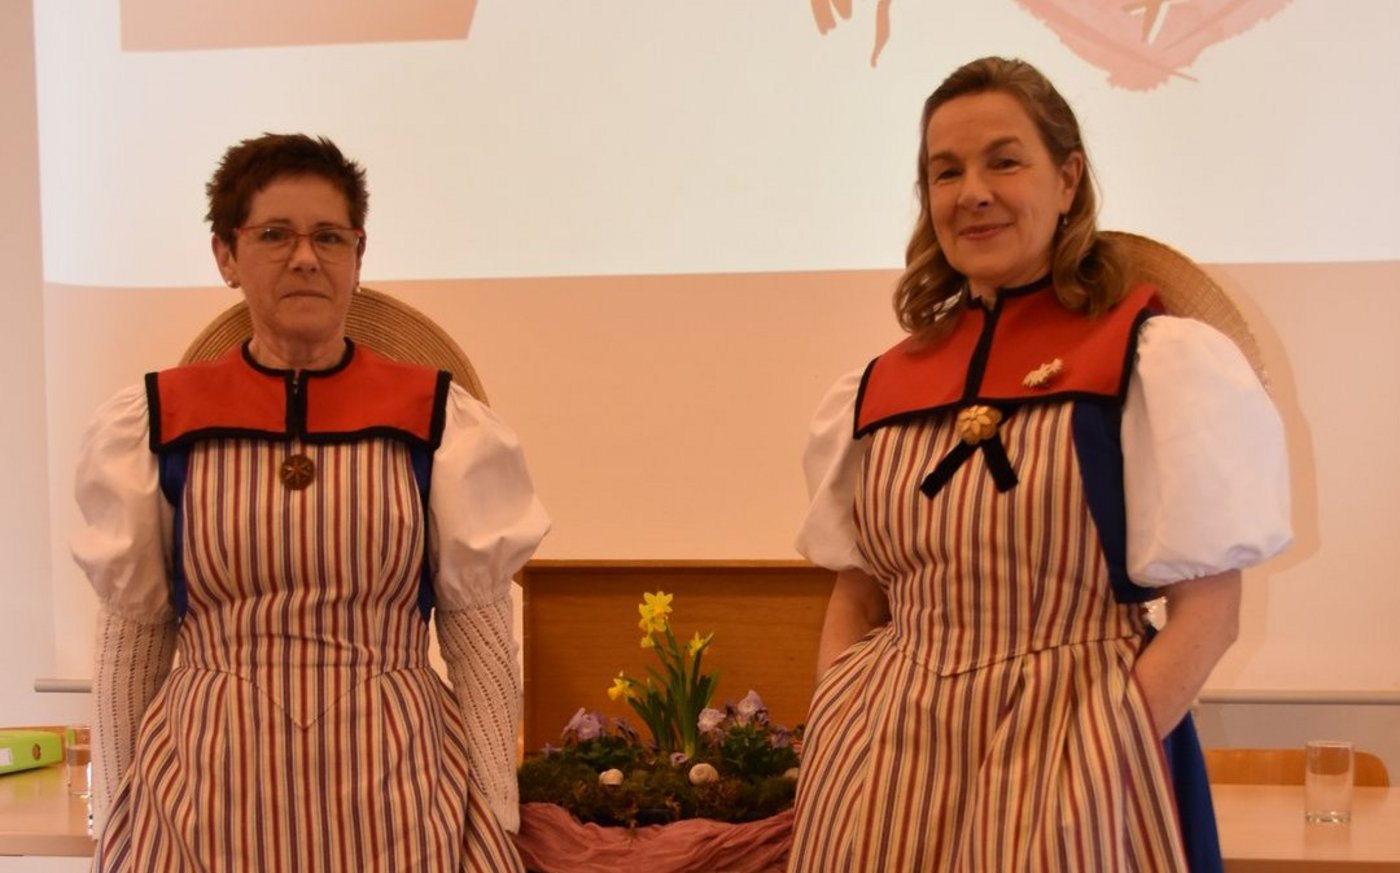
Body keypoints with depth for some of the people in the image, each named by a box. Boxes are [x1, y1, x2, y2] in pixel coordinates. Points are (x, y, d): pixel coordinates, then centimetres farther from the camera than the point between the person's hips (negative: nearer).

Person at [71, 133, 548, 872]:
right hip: (208, 794, 1)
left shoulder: (443, 422, -2)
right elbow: (131, 641, 6)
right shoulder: (151, 427, -1)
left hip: (394, 793, 0)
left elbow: (480, 640, 1)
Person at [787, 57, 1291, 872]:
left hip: (1070, 751, -4)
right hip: (887, 765, 4)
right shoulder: (878, 392, 6)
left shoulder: (1157, 362, -6)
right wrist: (834, 754, 0)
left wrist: (1089, 766, -16)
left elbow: (1208, 609, -8)